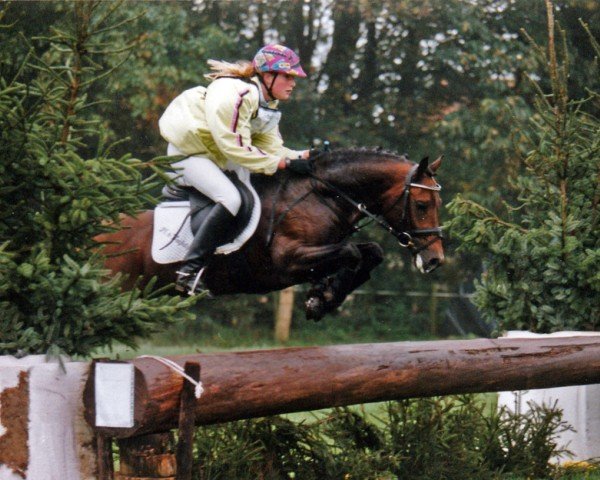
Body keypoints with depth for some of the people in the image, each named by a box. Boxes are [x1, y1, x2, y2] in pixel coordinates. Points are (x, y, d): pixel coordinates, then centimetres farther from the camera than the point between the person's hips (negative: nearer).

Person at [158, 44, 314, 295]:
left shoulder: (267, 104, 5)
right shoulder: (235, 95, -27)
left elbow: (272, 148, 3)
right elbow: (237, 148, -29)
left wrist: (303, 156, -13)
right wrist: (285, 164, -28)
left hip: (215, 151, 10)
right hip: (187, 152, -10)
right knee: (230, 198, -26)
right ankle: (189, 272, -27)